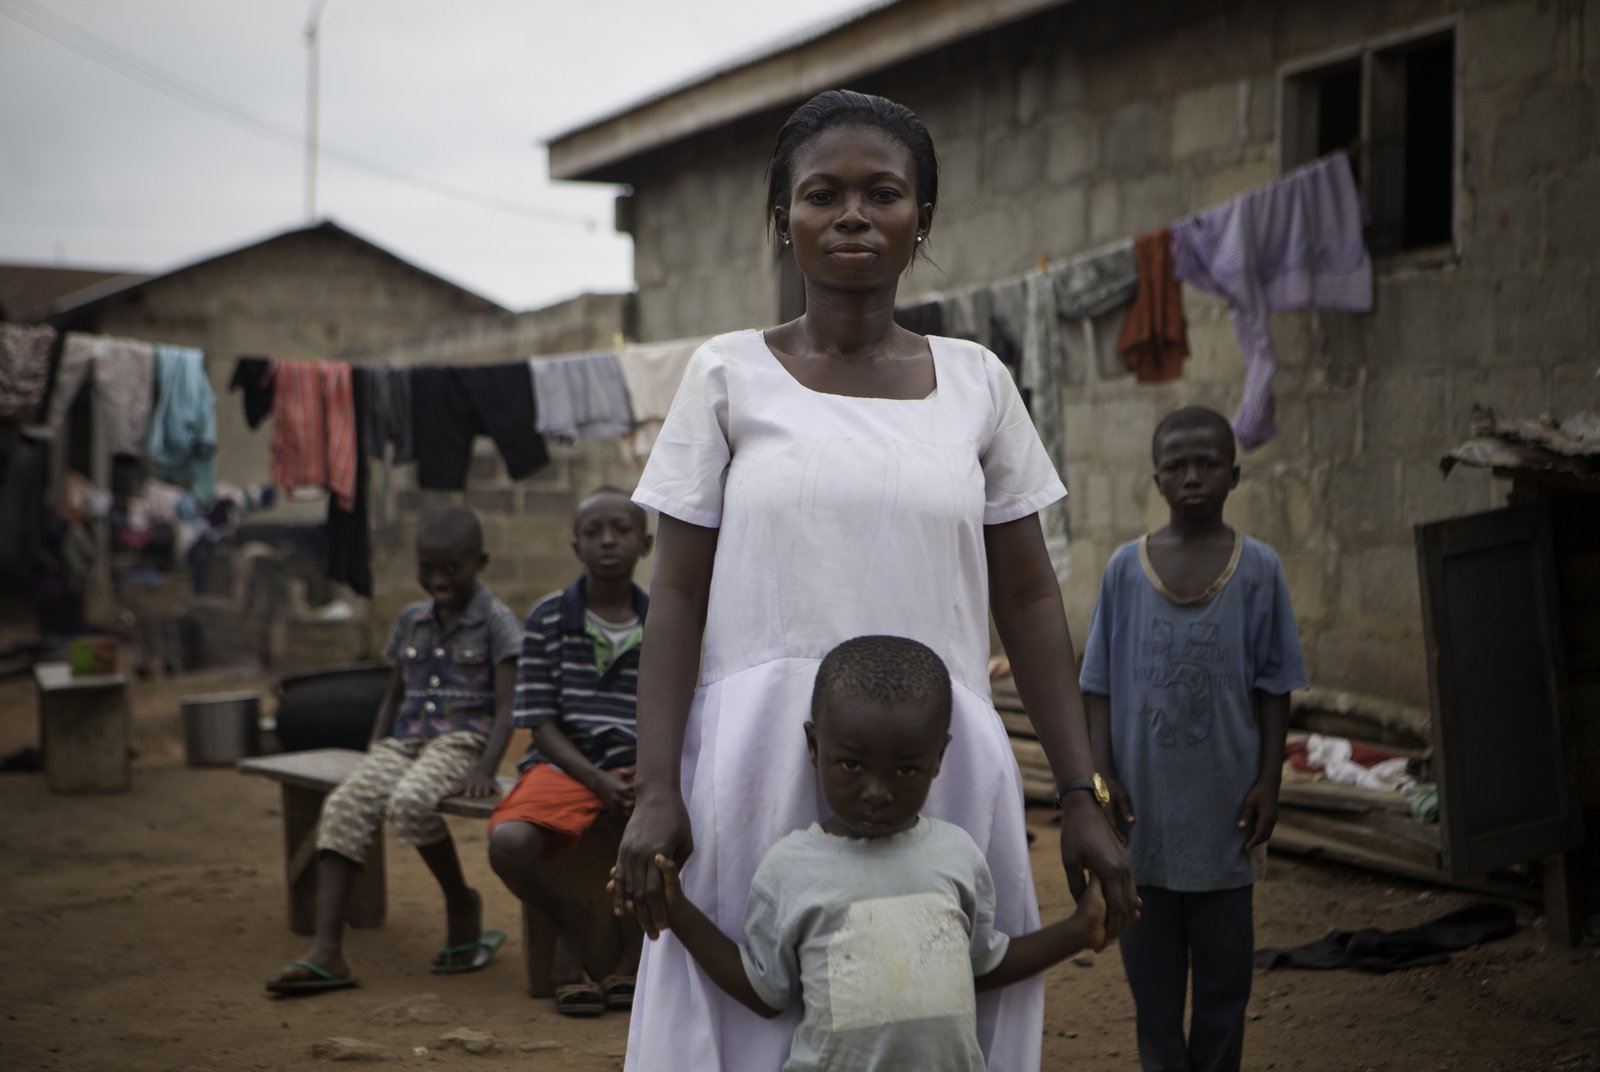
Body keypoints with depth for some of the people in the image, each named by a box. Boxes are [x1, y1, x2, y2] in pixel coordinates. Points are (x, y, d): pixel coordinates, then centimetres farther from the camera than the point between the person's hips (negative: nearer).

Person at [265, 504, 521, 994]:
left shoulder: (494, 621, 1)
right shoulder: (411, 620, 18)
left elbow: (506, 705, -6)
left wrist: (486, 768, -20)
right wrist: (375, 748, 10)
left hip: (461, 739, -5)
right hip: (404, 741, 5)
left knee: (410, 802, -36)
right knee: (342, 807, -22)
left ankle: (462, 903, -8)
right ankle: (326, 952, -28)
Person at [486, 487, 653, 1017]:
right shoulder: (548, 619, 3)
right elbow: (541, 725, 0)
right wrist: (599, 782, -15)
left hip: (640, 770, 1)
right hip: (564, 764, -1)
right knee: (508, 842, -32)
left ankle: (636, 942, 1)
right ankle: (570, 926, 3)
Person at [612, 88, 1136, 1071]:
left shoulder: (975, 382, 7)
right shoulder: (731, 375, 3)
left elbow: (1029, 601, 9)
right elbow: (677, 597, 1)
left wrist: (1082, 794, 4)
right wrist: (656, 789, -7)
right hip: (763, 766, -1)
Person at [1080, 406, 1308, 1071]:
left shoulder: (1257, 568, -2)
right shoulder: (1125, 568, 0)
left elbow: (1273, 688, 2)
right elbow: (1101, 685, 3)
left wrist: (1268, 780, -2)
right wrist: (1102, 776, -3)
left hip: (1222, 803, 0)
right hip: (1145, 800, 1)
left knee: (1223, 956, 9)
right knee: (1150, 964, 8)